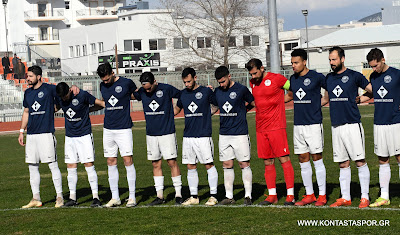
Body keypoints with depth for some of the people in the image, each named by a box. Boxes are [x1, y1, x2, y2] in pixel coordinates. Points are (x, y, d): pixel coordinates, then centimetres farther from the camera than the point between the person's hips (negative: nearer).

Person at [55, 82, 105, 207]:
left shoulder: (82, 95, -14)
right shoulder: (60, 99, -1)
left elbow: (100, 103, -4)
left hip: (84, 135, -4)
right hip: (69, 136, 5)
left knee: (89, 165, -8)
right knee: (71, 167, 4)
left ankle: (95, 197, -5)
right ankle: (72, 197, 12)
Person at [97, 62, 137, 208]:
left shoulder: (126, 83, -4)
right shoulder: (103, 86, 9)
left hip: (124, 129, -5)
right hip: (108, 129, 5)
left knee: (128, 161, -6)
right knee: (111, 162, 5)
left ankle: (132, 197, 0)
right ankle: (115, 197, 11)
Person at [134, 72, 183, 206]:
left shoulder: (166, 89, -8)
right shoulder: (142, 92, 3)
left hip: (167, 133, -4)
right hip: (151, 134, 4)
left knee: (172, 162, -4)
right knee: (156, 164, 6)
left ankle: (178, 194, 2)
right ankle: (160, 196, 11)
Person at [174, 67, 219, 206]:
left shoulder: (206, 91, -2)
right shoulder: (183, 94, 11)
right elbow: (176, 109, 26)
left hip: (203, 135, -5)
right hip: (188, 136, 5)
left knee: (209, 165, -4)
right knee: (190, 167, 6)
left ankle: (213, 196, 2)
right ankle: (194, 196, 13)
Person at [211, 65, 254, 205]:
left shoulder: (241, 89, -5)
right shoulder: (217, 92, 8)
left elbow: (253, 103, 6)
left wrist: (241, 111, 3)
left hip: (240, 133, -4)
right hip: (224, 134, 5)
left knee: (244, 164, -2)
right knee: (227, 165, 6)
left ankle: (248, 195, 2)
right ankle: (229, 196, 11)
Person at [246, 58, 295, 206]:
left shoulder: (276, 79, -6)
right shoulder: (253, 83, 12)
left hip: (276, 126, -6)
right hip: (260, 128, 6)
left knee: (284, 159, -5)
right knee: (268, 162, 7)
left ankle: (290, 195, -3)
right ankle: (272, 195, 12)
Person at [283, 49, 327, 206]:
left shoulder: (316, 77, -8)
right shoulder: (293, 79, 11)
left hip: (314, 124, -6)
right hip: (298, 125, 6)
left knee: (317, 159, -4)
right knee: (303, 160, 7)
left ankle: (322, 196, 2)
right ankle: (309, 195, 14)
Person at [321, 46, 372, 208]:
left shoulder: (354, 76, -3)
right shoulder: (328, 78, 13)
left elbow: (373, 90, 2)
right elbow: (326, 99, 27)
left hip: (352, 125, -5)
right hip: (336, 126, 5)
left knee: (360, 161, -4)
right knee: (343, 164, 9)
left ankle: (365, 197, 1)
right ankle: (345, 198, 13)